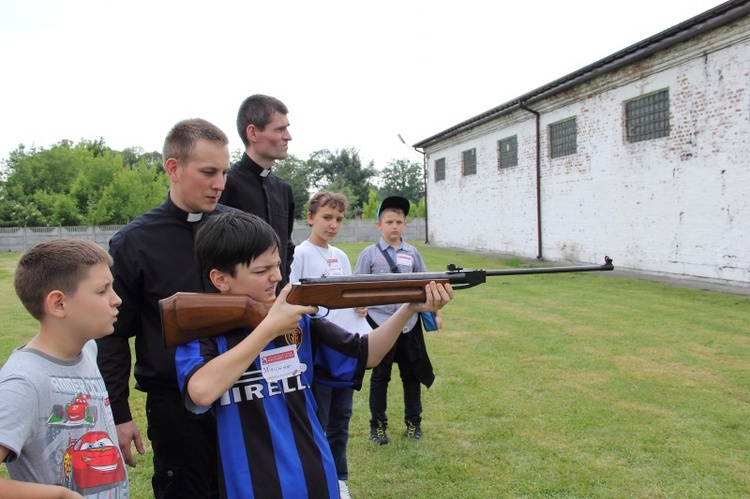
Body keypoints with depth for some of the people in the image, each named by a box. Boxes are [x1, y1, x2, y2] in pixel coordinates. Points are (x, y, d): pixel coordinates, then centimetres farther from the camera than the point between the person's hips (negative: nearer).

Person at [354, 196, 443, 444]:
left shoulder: (412, 253, 6)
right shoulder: (369, 254, -2)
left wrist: (436, 312, 7)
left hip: (409, 324, 2)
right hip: (380, 323, -2)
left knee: (412, 375, 11)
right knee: (380, 376, 9)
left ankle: (413, 422, 27)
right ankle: (377, 425, 22)